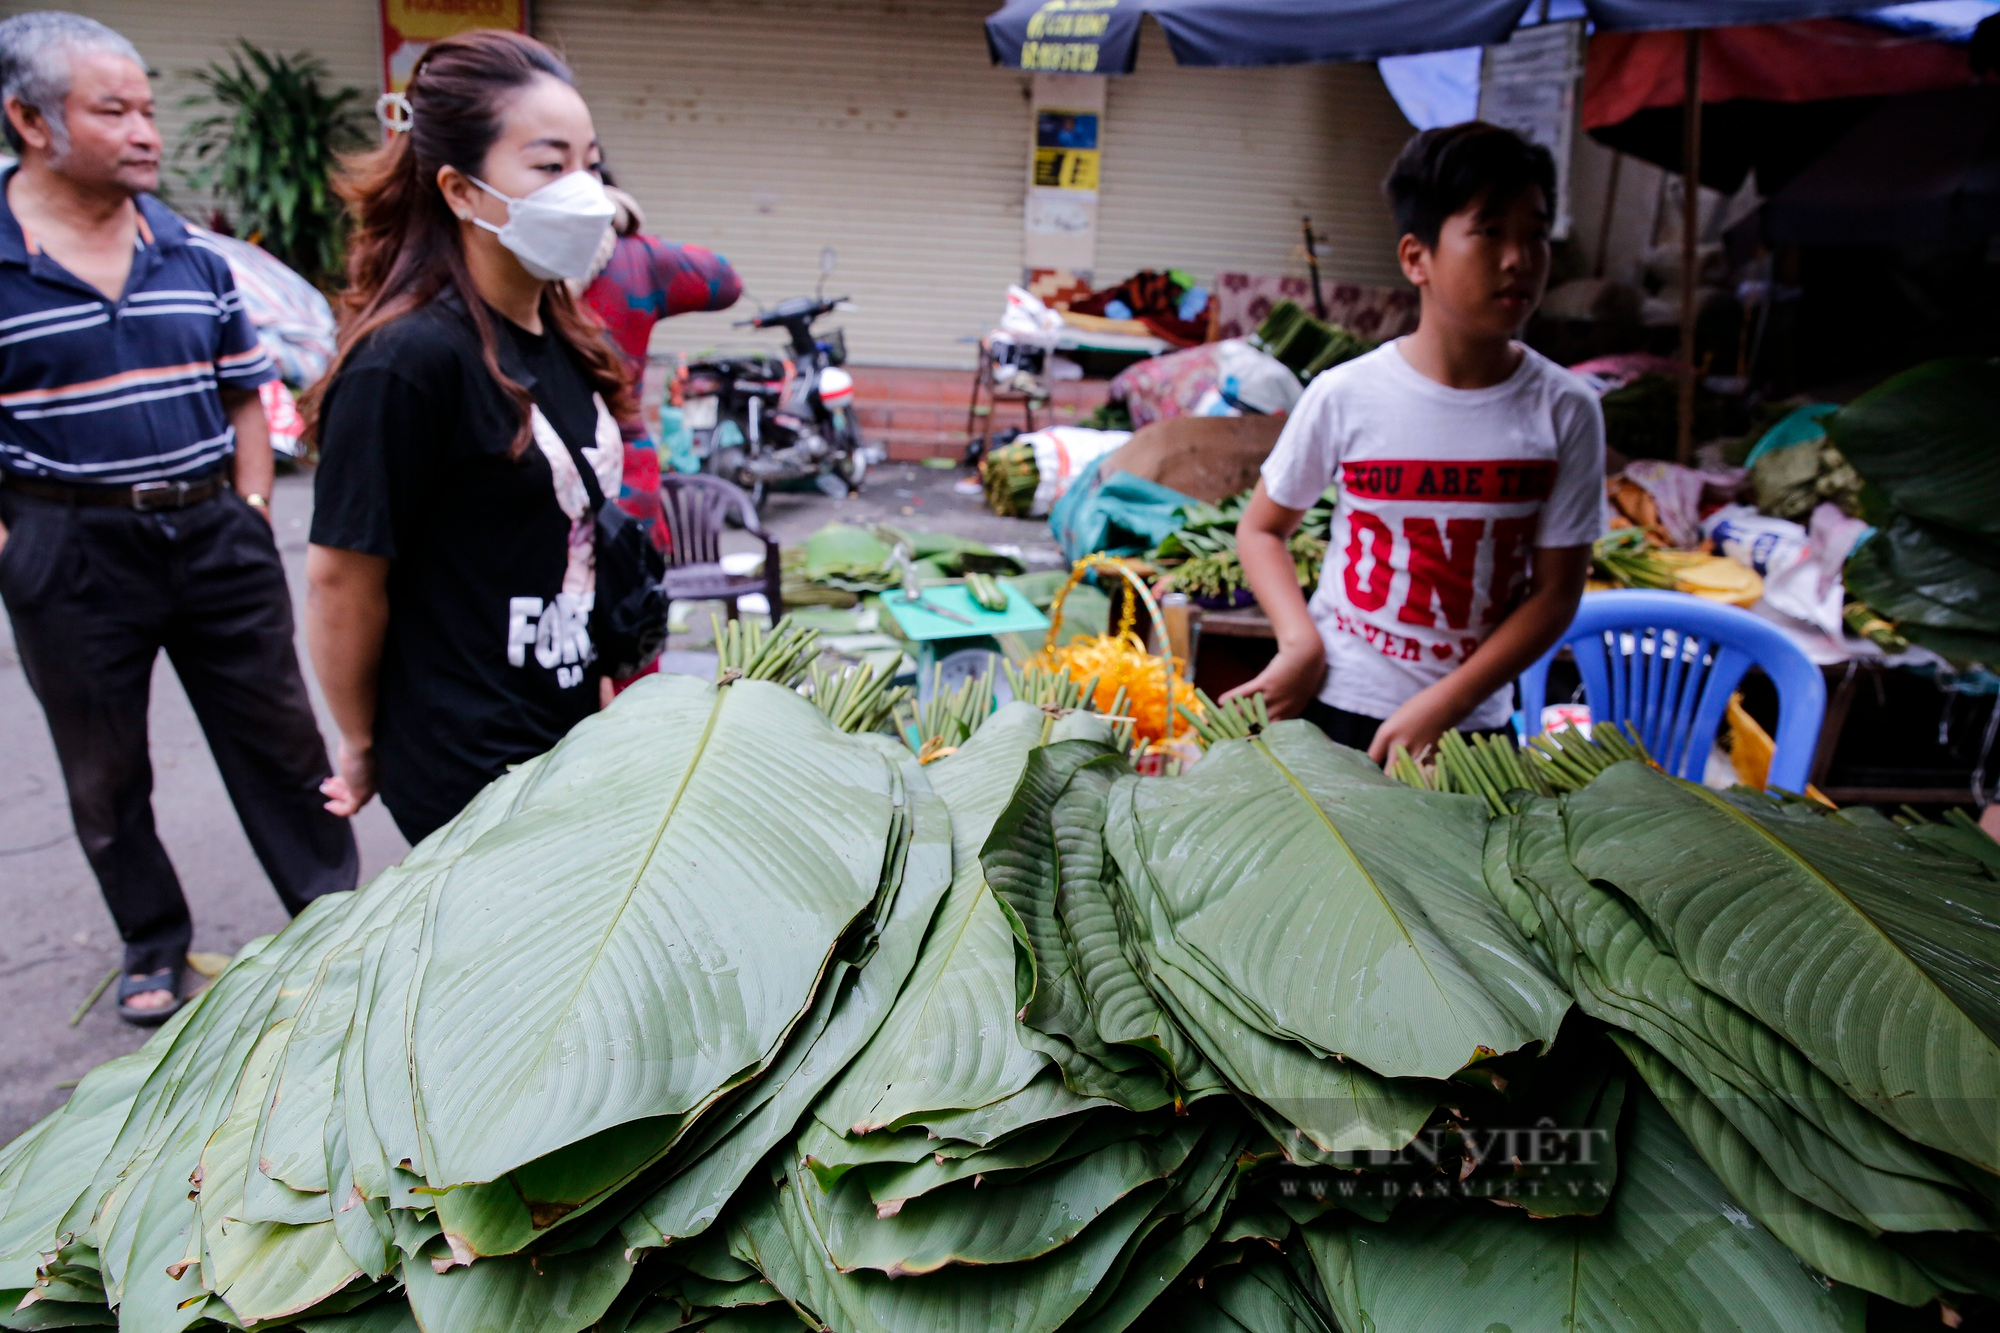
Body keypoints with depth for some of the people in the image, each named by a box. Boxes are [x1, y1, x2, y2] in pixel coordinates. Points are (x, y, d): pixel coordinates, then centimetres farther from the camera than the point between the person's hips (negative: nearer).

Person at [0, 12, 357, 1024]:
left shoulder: (194, 254, 6)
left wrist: (252, 512, 4)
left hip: (213, 532, 3)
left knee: (280, 740, 8)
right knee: (106, 775, 11)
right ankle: (152, 948, 31)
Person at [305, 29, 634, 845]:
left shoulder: (564, 340, 5)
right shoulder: (407, 361, -21)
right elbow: (341, 579, -15)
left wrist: (596, 680, 16)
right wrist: (365, 748, -3)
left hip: (572, 735, 7)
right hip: (467, 771, -7)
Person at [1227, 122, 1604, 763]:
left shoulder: (1564, 411, -5)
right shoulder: (1345, 395, -9)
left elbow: (1556, 591, -4)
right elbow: (1261, 528, 3)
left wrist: (1440, 706, -13)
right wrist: (1301, 643, -14)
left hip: (1472, 724, 2)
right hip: (1331, 708, -1)